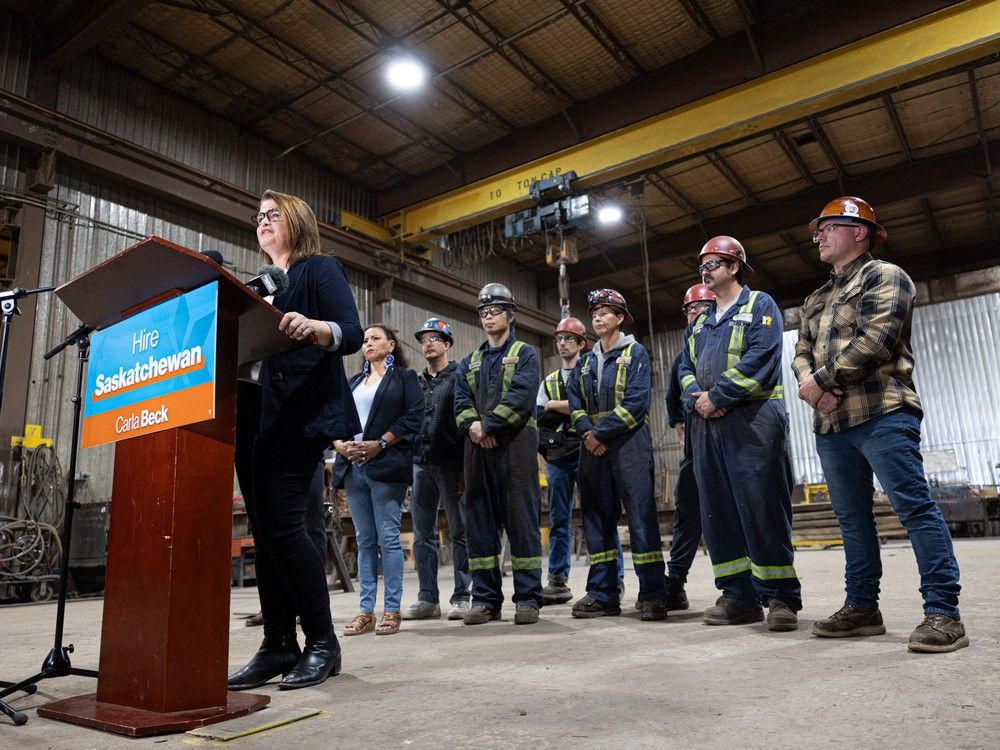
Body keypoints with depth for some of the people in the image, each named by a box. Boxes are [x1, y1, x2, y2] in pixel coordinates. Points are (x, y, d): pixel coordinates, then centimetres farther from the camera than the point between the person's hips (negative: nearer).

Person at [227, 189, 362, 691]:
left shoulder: (320, 269, 2)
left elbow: (352, 335, -12)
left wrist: (312, 327, -32)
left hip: (304, 414, -8)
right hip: (260, 415, 8)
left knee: (282, 524, -13)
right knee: (263, 526, 4)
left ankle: (322, 642, 0)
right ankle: (277, 645, 13)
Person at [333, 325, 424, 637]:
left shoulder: (404, 377, 6)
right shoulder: (353, 383, 22)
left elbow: (413, 417, -6)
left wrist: (379, 444, -13)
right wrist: (339, 444, -5)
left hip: (386, 466, -5)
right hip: (353, 466, 5)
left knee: (388, 538, -5)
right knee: (364, 541, 7)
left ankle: (392, 611, 2)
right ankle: (365, 611, 11)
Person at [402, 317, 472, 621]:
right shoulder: (416, 382, 18)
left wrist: (467, 465, -13)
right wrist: (408, 462, 9)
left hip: (451, 462, -5)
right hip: (420, 462, 6)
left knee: (460, 531, 1)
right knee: (423, 534, 7)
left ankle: (461, 597, 8)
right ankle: (427, 598, 14)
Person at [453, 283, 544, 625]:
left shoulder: (525, 354, 7)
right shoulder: (469, 363, 21)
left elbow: (520, 397, -10)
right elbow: (461, 402, 7)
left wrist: (488, 426, -15)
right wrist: (472, 426, -13)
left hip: (515, 444, -5)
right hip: (477, 448, 5)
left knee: (521, 519, -4)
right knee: (479, 521, 5)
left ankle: (528, 598, 3)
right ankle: (485, 598, 13)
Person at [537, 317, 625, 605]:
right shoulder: (548, 382, 21)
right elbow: (539, 416, 8)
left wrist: (555, 405, -7)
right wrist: (574, 410, -6)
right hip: (557, 457, 5)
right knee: (558, 519, 6)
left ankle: (614, 578, 6)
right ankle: (557, 581, 13)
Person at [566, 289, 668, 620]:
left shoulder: (635, 352, 3)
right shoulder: (585, 361, 19)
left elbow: (636, 401, -10)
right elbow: (573, 400, 8)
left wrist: (602, 433, -14)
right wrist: (587, 432, -9)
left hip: (628, 442, -6)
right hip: (593, 446, 6)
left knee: (641, 514, -8)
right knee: (597, 517, 5)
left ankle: (652, 593, -4)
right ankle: (602, 594, 11)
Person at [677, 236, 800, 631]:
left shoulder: (759, 305, 4)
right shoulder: (699, 322, 23)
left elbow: (761, 358, -12)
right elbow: (685, 369, 15)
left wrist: (717, 397, -14)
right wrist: (696, 400, -6)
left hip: (751, 421, -7)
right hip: (707, 426, 7)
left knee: (762, 510, -8)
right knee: (718, 513, 5)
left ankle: (781, 597, 2)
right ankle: (739, 597, 13)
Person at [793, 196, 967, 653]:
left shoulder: (884, 276, 1)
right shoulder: (816, 300, 25)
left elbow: (874, 340, -14)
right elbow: (801, 352, 16)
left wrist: (821, 379, -10)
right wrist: (809, 383, -6)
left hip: (881, 414, -8)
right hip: (830, 423, 8)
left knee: (915, 508, -9)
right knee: (852, 519, 9)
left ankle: (943, 613, -5)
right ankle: (862, 608, 16)